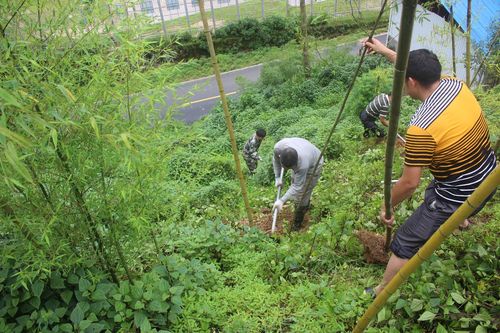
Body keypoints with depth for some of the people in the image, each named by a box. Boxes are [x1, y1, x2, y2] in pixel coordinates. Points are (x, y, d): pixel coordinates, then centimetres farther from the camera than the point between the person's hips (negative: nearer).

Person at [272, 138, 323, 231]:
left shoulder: (302, 164, -46)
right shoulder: (278, 147, -35)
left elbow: (297, 186, -33)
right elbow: (275, 160, -9)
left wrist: (282, 201, -35)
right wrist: (277, 178, -8)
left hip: (313, 164, -6)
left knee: (302, 193, -4)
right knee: (294, 182, 20)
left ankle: (297, 223, 16)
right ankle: (305, 207, 48)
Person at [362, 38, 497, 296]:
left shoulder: (421, 127, -31)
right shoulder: (456, 85, -9)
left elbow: (409, 183, -23)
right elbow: (423, 70, 13)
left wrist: (388, 207, -7)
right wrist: (385, 51, 18)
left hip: (458, 199, -8)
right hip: (487, 179, 9)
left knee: (404, 244, 3)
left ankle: (380, 293, 15)